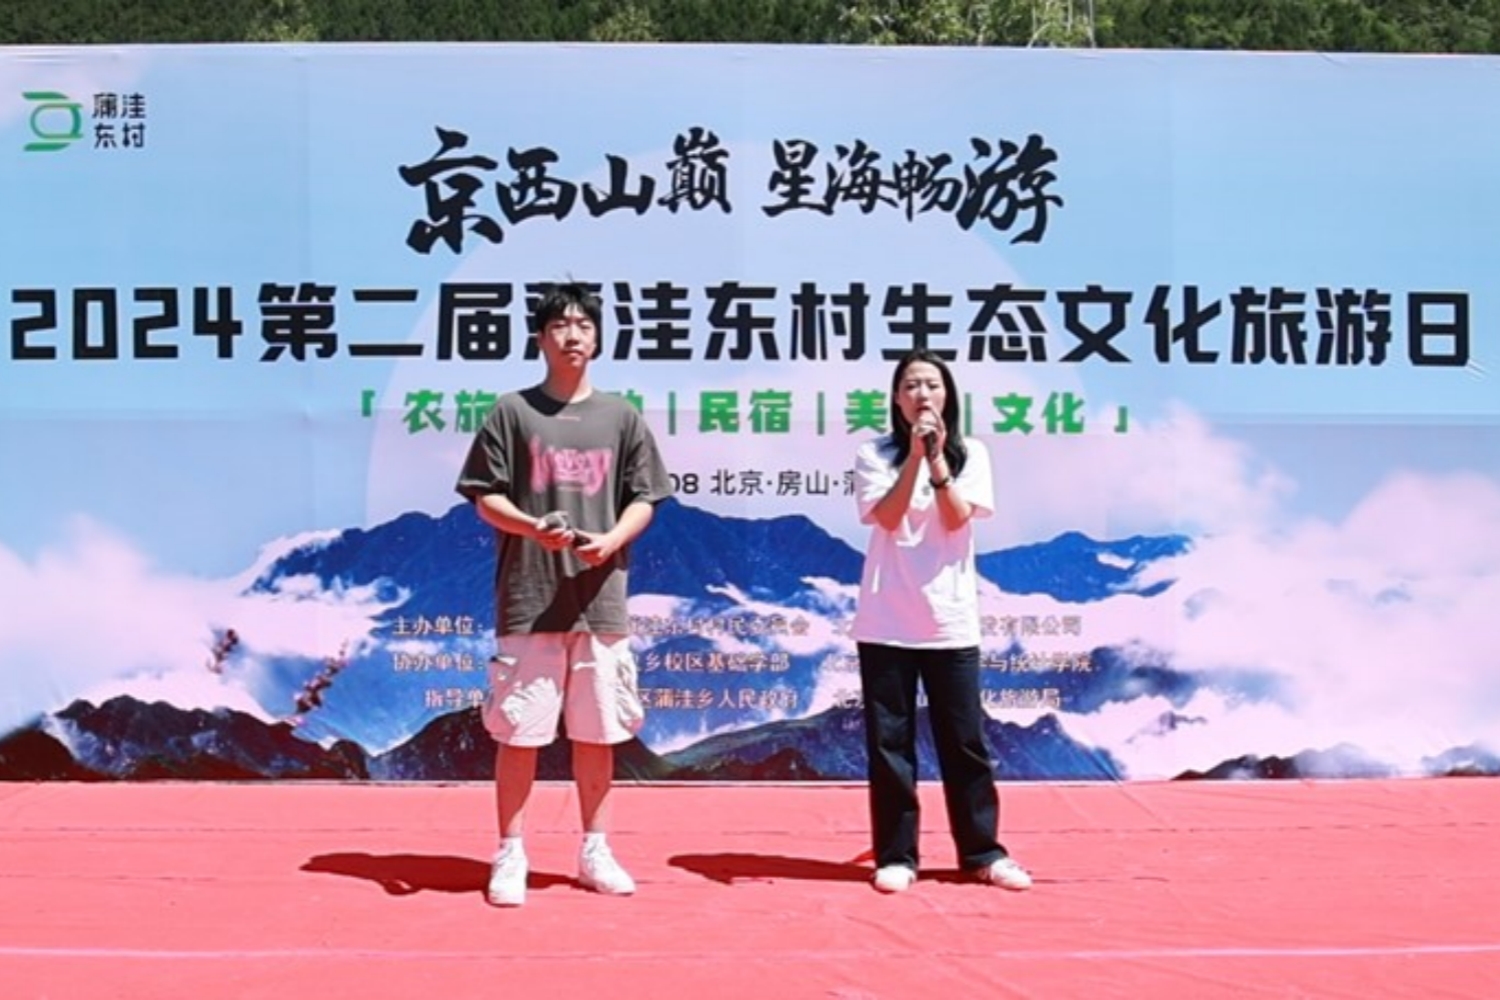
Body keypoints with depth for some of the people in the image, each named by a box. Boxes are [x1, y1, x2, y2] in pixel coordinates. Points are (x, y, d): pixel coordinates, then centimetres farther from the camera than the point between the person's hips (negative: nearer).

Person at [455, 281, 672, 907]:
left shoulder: (621, 416, 9)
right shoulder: (512, 411, 3)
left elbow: (644, 500, 9)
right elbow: (485, 498, 1)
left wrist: (610, 540, -11)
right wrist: (534, 527, -18)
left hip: (601, 599, 2)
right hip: (528, 598, -2)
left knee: (598, 731, 9)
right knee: (519, 730, 0)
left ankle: (594, 851, 22)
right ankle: (510, 856, 12)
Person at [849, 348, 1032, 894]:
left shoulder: (970, 454, 5)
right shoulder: (874, 454, 3)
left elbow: (956, 519, -8)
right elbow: (887, 518, -11)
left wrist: (937, 458, -15)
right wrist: (915, 455, -17)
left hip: (950, 621, 1)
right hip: (886, 622, 0)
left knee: (964, 741, 5)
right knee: (890, 742, 3)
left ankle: (983, 853, 17)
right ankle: (896, 855, 12)